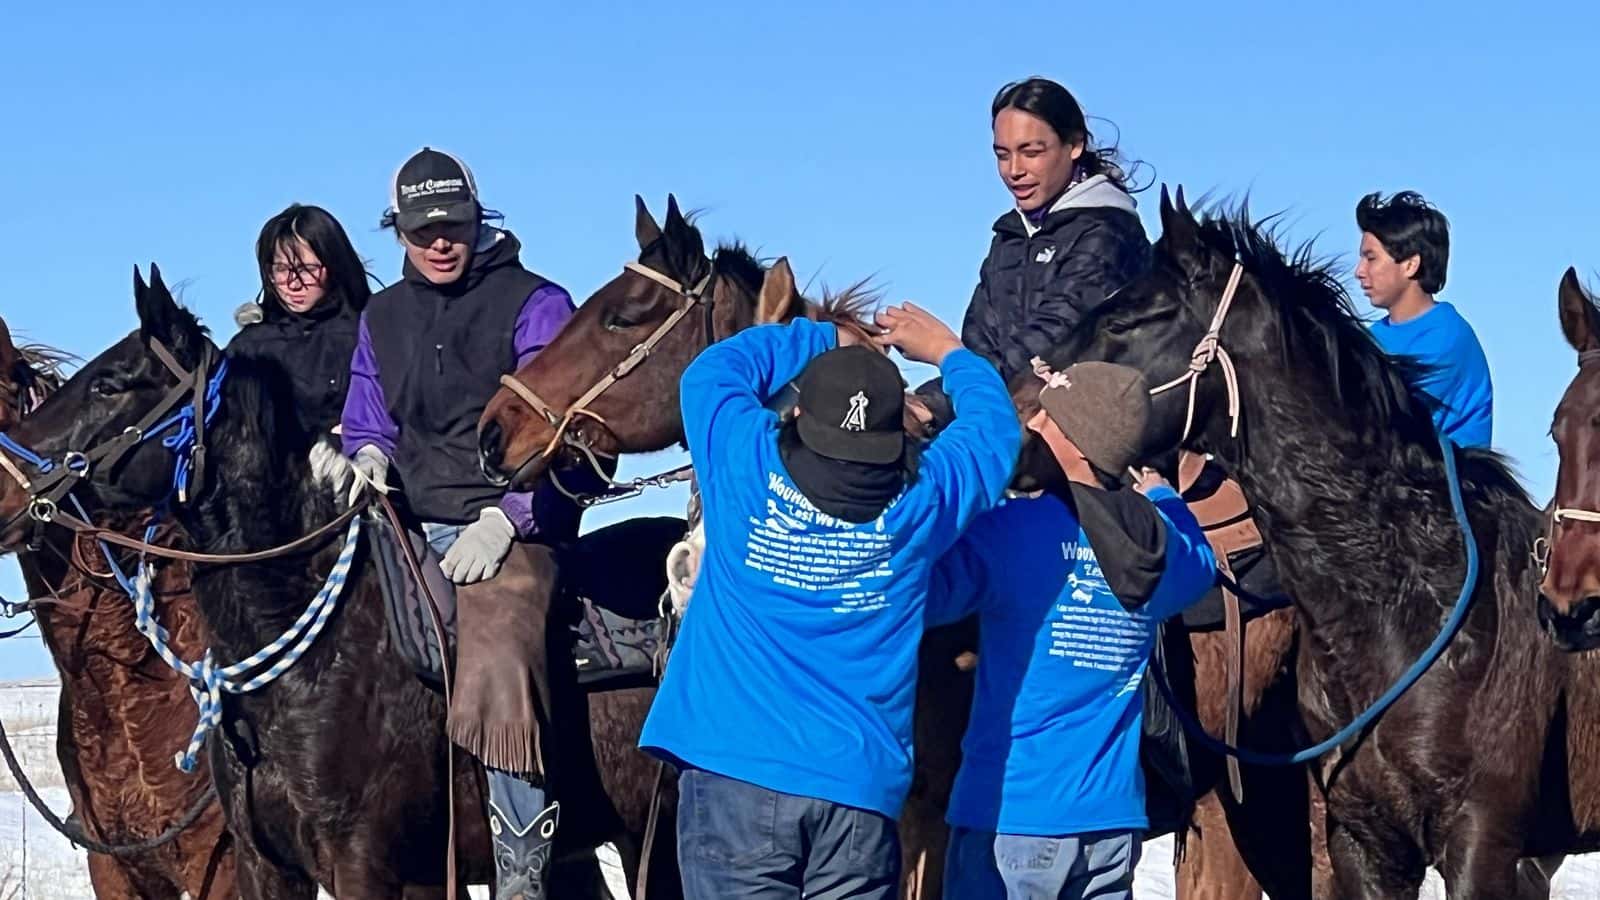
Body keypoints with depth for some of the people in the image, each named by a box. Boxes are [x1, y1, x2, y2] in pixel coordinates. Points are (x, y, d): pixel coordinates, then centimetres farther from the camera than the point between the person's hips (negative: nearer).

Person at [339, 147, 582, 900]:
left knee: (498, 676, -30)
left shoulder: (535, 305, -1)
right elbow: (366, 423, 25)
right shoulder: (382, 317, 17)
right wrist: (369, 457, 0)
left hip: (513, 531, -7)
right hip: (408, 528, 7)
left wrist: (501, 523, -17)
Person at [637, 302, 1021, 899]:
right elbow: (995, 426, 20)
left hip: (731, 771, -1)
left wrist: (825, 339, 30)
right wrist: (948, 351, 36)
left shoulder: (745, 468, -2)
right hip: (862, 788, 1)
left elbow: (714, 367, 19)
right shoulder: (923, 502, 0)